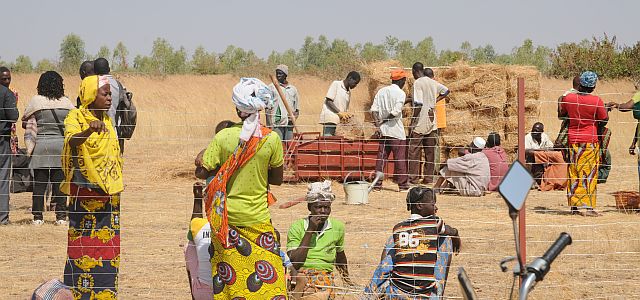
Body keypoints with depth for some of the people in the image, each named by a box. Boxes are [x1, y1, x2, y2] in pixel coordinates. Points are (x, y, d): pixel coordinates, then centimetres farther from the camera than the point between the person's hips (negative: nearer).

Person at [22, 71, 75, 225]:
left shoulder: (35, 101, -2)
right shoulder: (67, 103, 1)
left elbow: (29, 126, 2)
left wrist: (29, 146, 11)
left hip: (41, 146, -1)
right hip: (61, 146, 1)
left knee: (39, 183, 4)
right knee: (60, 183, 5)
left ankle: (38, 216, 5)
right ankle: (61, 216, 5)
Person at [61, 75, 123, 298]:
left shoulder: (107, 120, 13)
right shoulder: (75, 118, -9)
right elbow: (72, 141, -31)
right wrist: (89, 130, -50)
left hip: (109, 194, 6)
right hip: (85, 193, -6)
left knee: (108, 245, 6)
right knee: (83, 245, -5)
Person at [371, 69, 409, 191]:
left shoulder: (381, 91, 10)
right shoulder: (400, 93, -9)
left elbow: (374, 109, 3)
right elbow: (396, 112, -18)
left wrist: (377, 121, -5)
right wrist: (384, 120, -8)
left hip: (383, 130, 6)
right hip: (396, 130, -6)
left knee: (381, 157, 9)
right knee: (400, 158, 0)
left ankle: (377, 184, 8)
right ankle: (403, 184, 1)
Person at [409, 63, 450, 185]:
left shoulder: (417, 83, -12)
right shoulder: (433, 83, 9)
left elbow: (418, 104, -19)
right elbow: (446, 91, 26)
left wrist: (413, 122, -15)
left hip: (420, 122, -7)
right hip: (432, 121, 7)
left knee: (414, 151, -1)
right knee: (430, 151, 10)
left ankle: (414, 178, -3)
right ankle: (429, 178, 12)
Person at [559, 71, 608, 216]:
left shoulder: (568, 98, -2)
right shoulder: (597, 101, -11)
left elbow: (561, 115, 13)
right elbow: (604, 120, -2)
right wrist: (606, 109, 16)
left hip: (573, 140, 3)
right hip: (590, 141, -3)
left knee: (573, 173, 9)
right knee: (589, 173, -1)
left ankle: (574, 206, 11)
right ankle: (588, 207, -6)